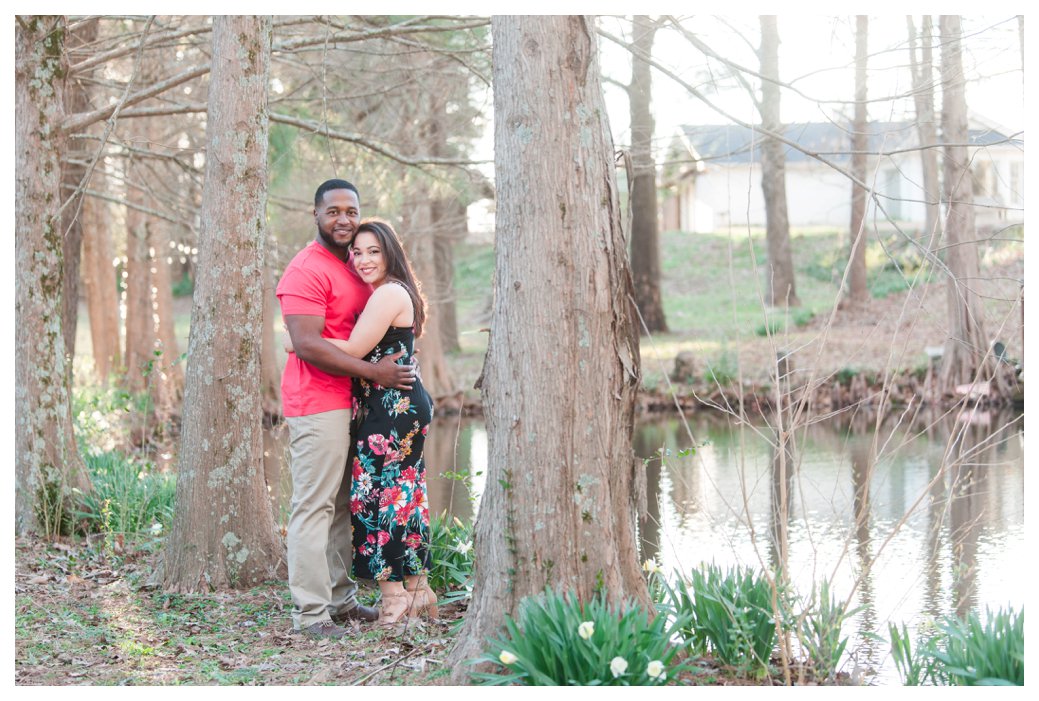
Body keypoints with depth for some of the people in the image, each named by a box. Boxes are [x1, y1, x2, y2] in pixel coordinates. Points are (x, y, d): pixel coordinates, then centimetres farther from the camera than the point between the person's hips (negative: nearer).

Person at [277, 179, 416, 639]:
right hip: (318, 406, -9)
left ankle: (341, 599, 21)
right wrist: (374, 372, -19)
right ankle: (310, 613, -5)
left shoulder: (353, 268, 18)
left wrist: (397, 355, 10)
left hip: (351, 403, 9)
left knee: (344, 505, 13)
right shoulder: (306, 271, -12)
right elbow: (307, 345, -20)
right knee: (314, 506, -7)